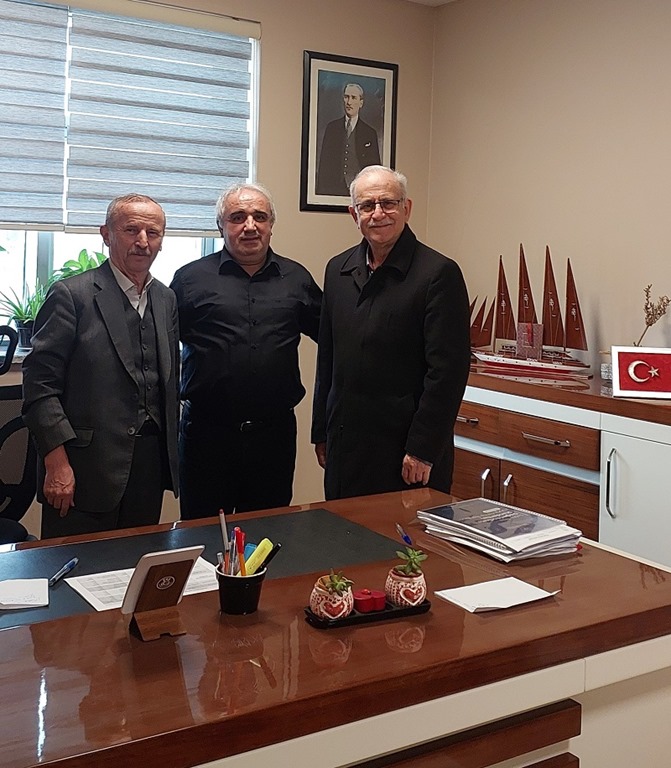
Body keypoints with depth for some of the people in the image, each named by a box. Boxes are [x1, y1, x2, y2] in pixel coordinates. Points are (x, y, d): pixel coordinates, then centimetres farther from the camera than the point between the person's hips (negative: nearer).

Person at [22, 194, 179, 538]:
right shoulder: (71, 295, -8)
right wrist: (57, 463, -16)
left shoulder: (166, 299, 12)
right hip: (87, 468, -5)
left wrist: (171, 454, 13)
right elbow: (40, 382, -11)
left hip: (150, 467, 6)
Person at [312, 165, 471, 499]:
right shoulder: (338, 270, 10)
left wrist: (423, 449, -15)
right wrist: (321, 432, 14)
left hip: (404, 448, -5)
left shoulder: (439, 273, -10)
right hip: (344, 444, 6)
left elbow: (447, 371, -13)